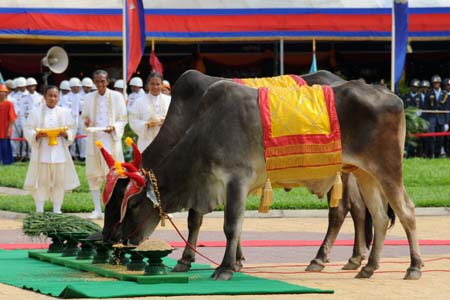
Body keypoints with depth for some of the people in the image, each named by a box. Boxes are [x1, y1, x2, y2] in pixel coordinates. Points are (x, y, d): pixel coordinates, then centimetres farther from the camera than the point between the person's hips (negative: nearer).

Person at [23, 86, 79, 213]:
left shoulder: (65, 113, 10)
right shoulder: (36, 113, 4)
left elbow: (72, 130, 9)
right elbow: (28, 131, 2)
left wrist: (65, 133, -12)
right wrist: (38, 134, -18)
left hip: (59, 151, 2)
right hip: (42, 152, -2)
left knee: (59, 181, 2)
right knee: (41, 181, -3)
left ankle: (57, 210, 9)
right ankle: (39, 210, 2)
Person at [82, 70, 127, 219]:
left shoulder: (116, 97, 2)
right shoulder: (89, 98, 9)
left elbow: (123, 119, 3)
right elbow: (84, 117, 13)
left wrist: (114, 128, -16)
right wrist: (86, 122, -10)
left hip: (111, 139, -3)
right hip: (94, 139, 3)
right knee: (93, 174, 2)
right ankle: (97, 209, 7)